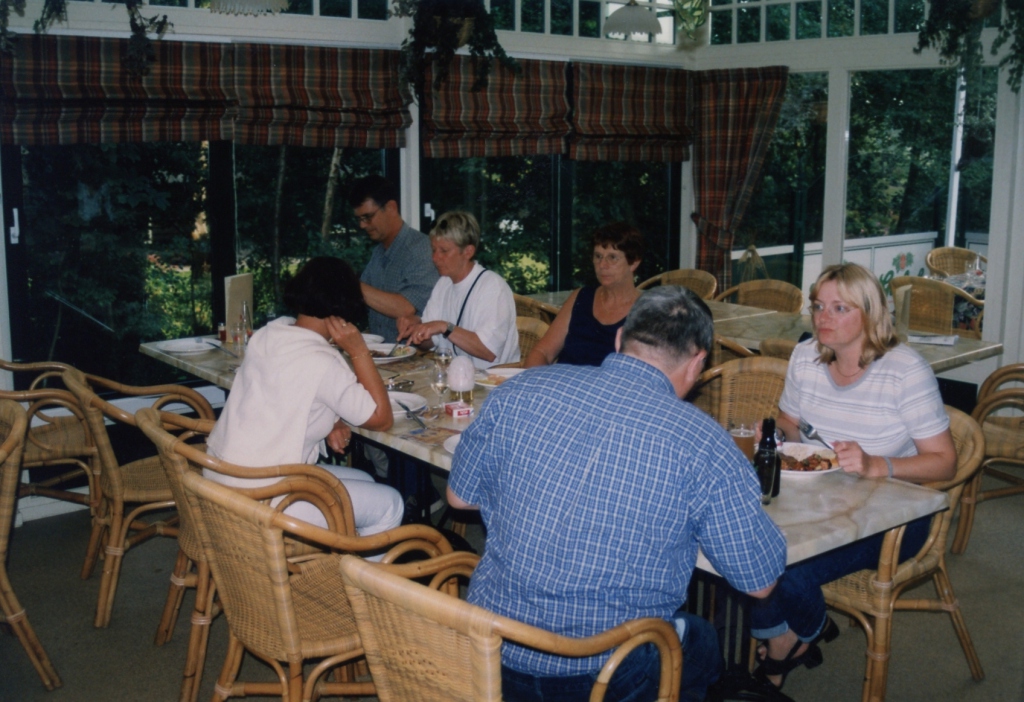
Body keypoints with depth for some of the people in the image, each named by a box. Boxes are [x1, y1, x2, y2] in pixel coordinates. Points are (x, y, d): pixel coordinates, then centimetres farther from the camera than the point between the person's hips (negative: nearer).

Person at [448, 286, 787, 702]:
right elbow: (760, 583, -6)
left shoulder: (518, 392, -8)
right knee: (702, 642, 30)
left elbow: (459, 496, 7)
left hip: (492, 655, 4)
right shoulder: (703, 445, -17)